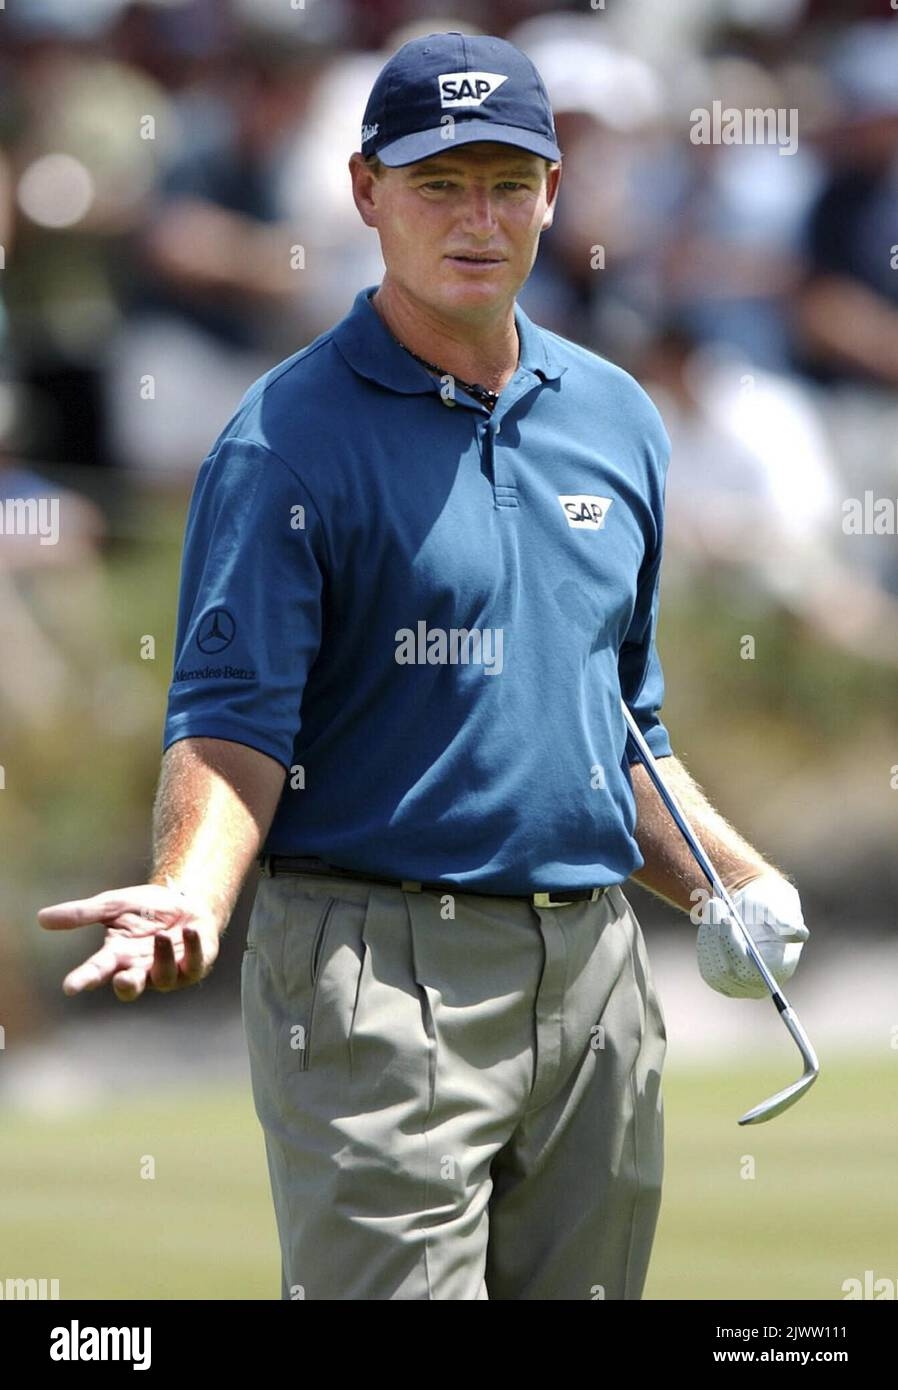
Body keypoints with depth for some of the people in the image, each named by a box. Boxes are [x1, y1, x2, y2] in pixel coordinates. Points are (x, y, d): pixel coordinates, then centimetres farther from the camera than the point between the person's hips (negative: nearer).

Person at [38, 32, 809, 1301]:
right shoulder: (288, 439, -6)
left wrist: (731, 882, 10)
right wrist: (191, 894, -30)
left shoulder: (618, 420, 14)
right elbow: (233, 719, -12)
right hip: (380, 972, -6)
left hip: (594, 971, 6)